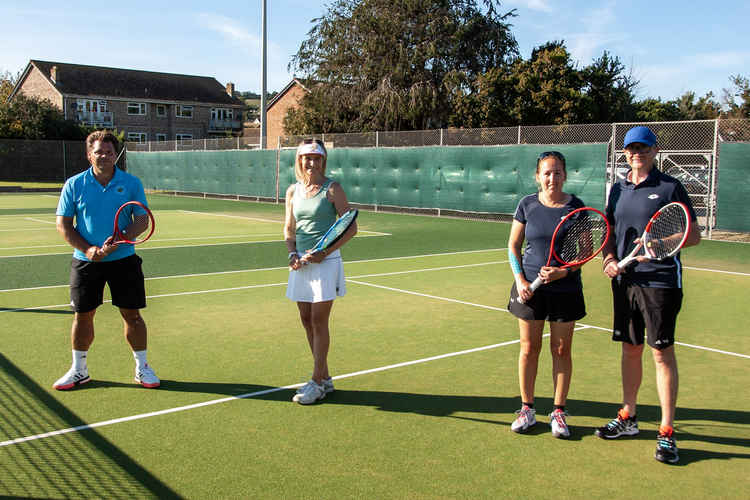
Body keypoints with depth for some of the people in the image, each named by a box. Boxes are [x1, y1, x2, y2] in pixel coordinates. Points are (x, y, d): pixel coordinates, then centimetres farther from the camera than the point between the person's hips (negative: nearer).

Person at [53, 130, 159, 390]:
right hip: (85, 260, 1)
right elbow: (63, 225, 0)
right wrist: (88, 249, -13)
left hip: (124, 259, 0)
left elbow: (142, 221, -3)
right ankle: (79, 370, 25)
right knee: (83, 315, 7)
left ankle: (142, 368, 18)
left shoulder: (132, 183, -1)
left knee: (132, 315, 3)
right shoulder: (74, 184, 0)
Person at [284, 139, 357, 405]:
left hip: (326, 261, -6)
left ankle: (317, 383, 6)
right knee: (307, 320, 9)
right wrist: (292, 254, -1)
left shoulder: (332, 189, -6)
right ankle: (325, 378, 22)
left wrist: (324, 252, -16)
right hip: (302, 263, 6)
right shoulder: (293, 191, 9)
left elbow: (351, 227, -8)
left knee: (318, 321, -4)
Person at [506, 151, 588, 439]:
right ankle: (527, 408, 21)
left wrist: (564, 271, -17)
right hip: (530, 289, 1)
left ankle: (559, 412, 20)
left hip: (565, 290, 0)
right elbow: (513, 245, 5)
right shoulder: (527, 205, 0)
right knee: (529, 348, 6)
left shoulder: (575, 207, -2)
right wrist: (520, 279, -7)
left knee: (561, 350, 6)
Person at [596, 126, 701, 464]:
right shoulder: (618, 189, 12)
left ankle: (666, 432, 6)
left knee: (662, 352, -3)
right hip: (625, 280, 5)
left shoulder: (670, 187, -4)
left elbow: (694, 235, -4)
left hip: (661, 280, -5)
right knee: (630, 348, 13)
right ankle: (628, 418, 27)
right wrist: (609, 258, 0)